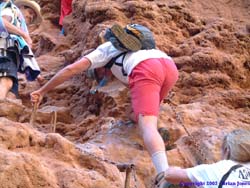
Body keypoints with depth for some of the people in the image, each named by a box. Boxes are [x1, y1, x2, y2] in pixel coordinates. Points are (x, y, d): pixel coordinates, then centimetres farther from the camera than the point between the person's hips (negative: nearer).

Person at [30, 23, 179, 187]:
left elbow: (71, 69, 21)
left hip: (145, 70, -6)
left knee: (147, 126, -19)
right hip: (170, 65, 6)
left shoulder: (104, 49, 30)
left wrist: (42, 91, 26)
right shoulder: (132, 41, 45)